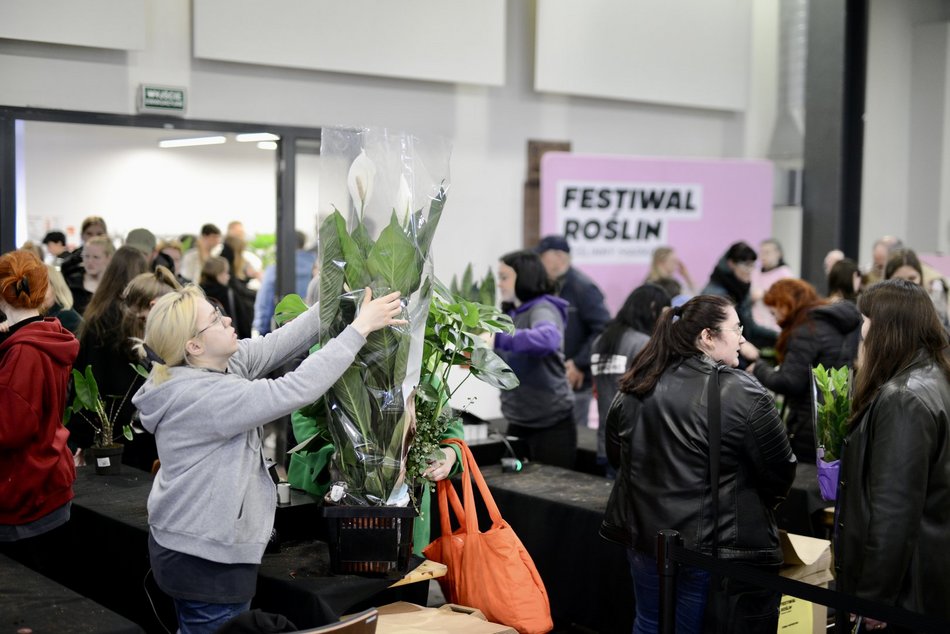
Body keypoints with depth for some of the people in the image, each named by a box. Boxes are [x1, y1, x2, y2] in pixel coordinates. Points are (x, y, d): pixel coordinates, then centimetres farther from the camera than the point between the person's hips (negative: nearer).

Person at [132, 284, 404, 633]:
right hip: (205, 559, -10)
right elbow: (296, 389, -30)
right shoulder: (203, 398, -28)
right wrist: (359, 328, -25)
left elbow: (278, 344, -1)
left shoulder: (219, 363, -1)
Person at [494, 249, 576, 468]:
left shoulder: (542, 309, -13)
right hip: (518, 422, 8)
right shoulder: (512, 313, 13)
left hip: (551, 424, -8)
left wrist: (498, 338, -43)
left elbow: (549, 337, -37)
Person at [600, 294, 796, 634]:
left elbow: (616, 455, 13)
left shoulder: (635, 390, 0)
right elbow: (779, 473, -11)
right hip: (719, 544, -5)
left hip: (647, 536, 6)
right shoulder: (742, 393, -17)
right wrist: (753, 506, 10)